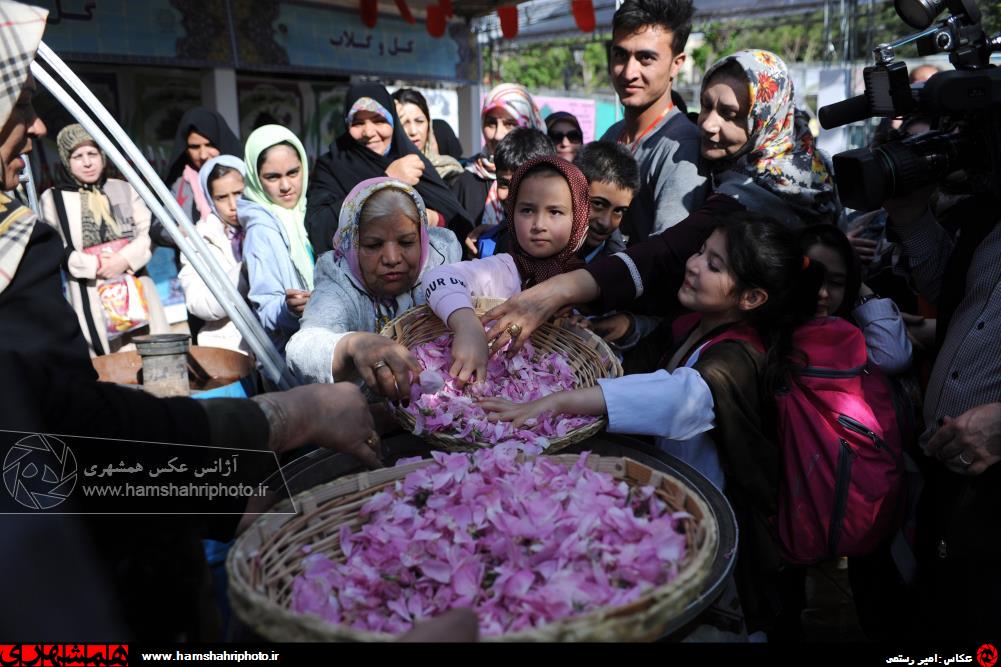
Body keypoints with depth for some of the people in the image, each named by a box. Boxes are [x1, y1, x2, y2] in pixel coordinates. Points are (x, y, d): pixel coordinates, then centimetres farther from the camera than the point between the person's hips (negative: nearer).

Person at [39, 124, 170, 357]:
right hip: (90, 296, -2)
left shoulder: (124, 189, 12)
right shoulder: (53, 198, 6)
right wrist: (97, 265, -13)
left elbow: (148, 234, 4)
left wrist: (125, 259, -13)